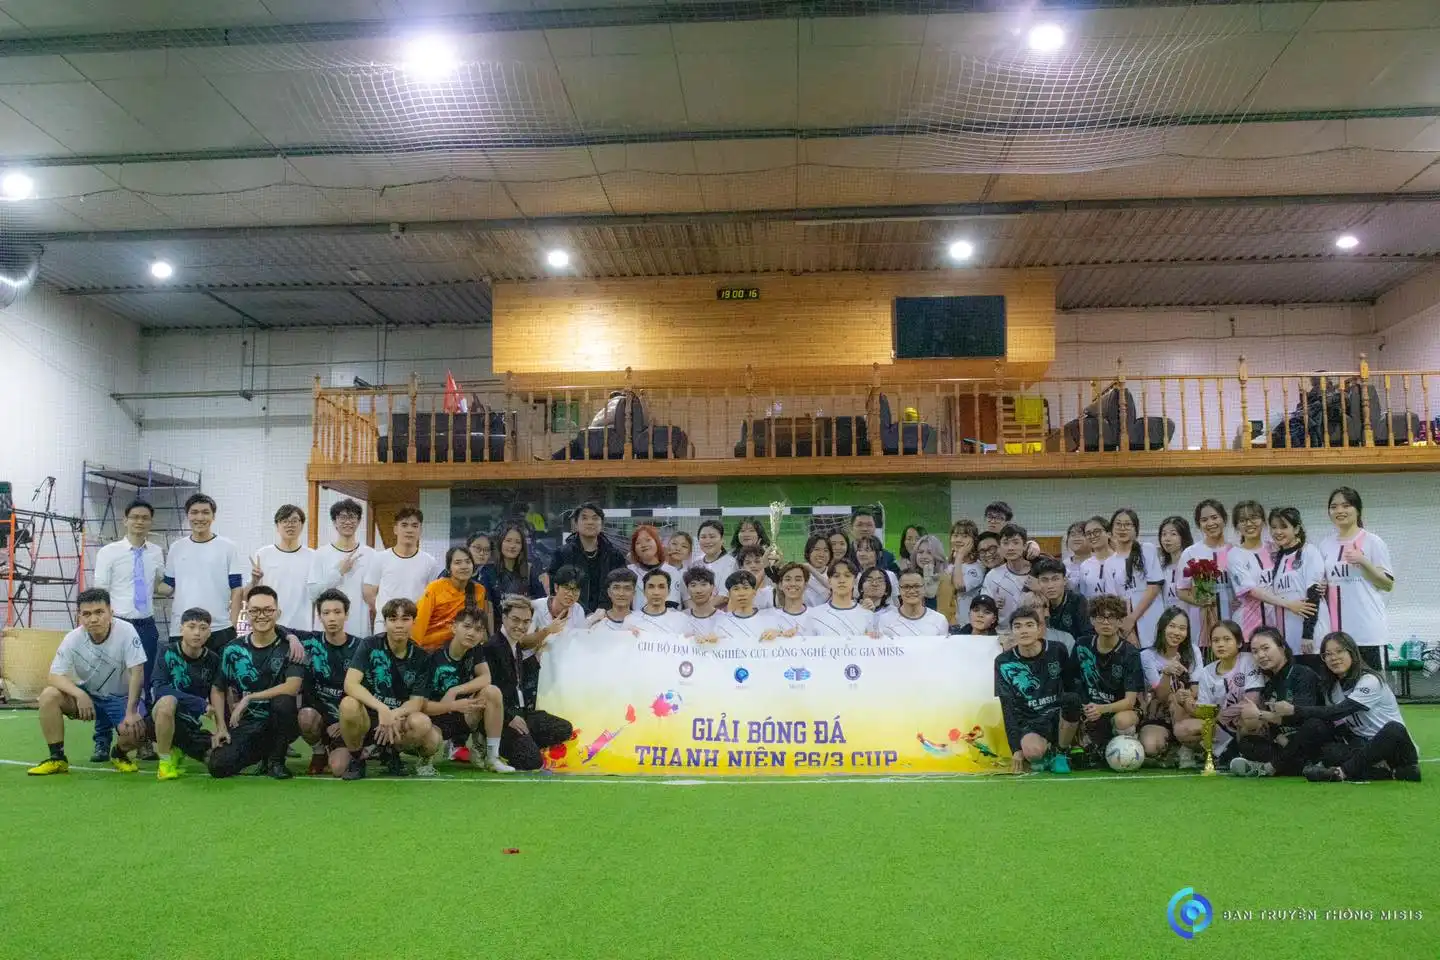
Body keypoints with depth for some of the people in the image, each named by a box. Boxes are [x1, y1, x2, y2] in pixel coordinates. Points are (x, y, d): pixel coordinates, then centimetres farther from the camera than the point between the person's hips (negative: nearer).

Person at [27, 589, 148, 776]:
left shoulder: (126, 631, -23)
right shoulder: (73, 639, -15)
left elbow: (137, 672, -23)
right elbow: (54, 676, -17)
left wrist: (131, 712, -28)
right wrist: (79, 694, -36)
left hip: (121, 697, -3)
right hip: (86, 694, 3)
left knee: (135, 730, -30)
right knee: (49, 695, -24)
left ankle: (119, 753, 9)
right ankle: (57, 758, -9)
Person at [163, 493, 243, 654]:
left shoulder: (228, 547, 1)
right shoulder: (176, 548, 9)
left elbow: (236, 591, 0)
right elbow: (168, 587, 15)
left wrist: (233, 627, -6)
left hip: (220, 631, -2)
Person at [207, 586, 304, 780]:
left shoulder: (288, 648, -7)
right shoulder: (233, 650, 3)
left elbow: (292, 687, -21)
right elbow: (217, 689, 12)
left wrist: (249, 698, -20)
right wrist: (221, 727, 0)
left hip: (278, 722, -3)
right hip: (244, 725, 3)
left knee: (283, 701, -35)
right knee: (218, 766, -19)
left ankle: (275, 760, -9)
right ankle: (261, 752, 15)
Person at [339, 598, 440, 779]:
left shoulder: (420, 657, 0)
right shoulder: (370, 645, -7)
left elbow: (417, 701, -4)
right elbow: (350, 684, -20)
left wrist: (393, 716, -26)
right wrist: (382, 709, -34)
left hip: (400, 720, 2)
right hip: (368, 718, -2)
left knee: (422, 722, -32)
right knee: (349, 704, -35)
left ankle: (390, 752, 3)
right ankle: (357, 759, -7)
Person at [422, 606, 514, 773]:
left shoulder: (476, 651, 0)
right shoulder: (435, 658, -17)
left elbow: (485, 678, -13)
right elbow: (422, 704, -18)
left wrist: (454, 691, -24)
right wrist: (454, 705, -32)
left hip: (464, 717, 5)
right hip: (436, 718, -5)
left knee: (492, 691, -22)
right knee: (430, 739, -40)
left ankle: (492, 757, -13)